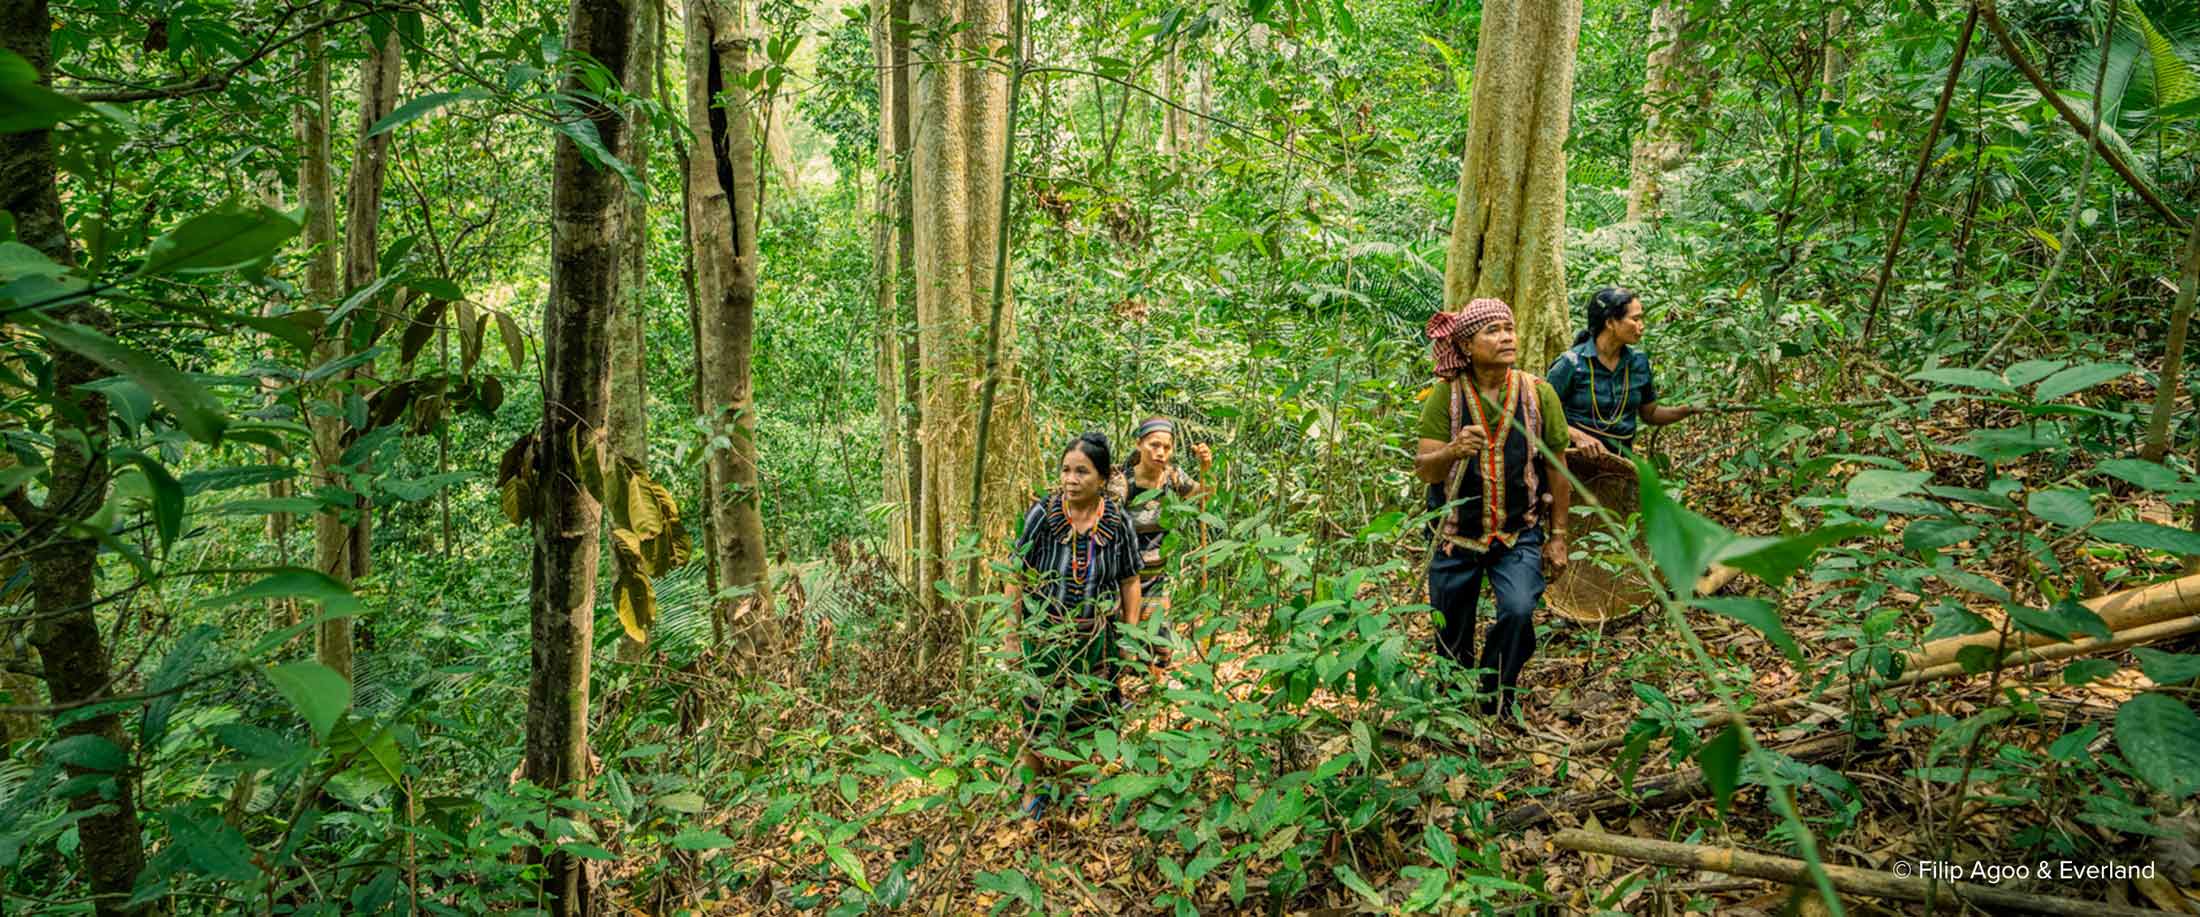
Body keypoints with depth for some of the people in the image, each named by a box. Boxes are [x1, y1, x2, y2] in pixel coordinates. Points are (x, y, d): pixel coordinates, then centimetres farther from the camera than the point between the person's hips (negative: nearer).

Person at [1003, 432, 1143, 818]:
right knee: (1038, 714, 10)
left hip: (1096, 638, 2)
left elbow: (1129, 582, 1)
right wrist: (1012, 636, -6)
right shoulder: (1042, 513, -16)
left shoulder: (1118, 522, -11)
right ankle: (1032, 790, 32)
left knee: (1088, 714, 17)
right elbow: (1017, 577, -9)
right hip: (1043, 636, -1)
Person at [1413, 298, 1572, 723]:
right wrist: (1454, 450, -37)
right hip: (1456, 534, 0)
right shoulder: (1446, 394, -11)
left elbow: (1556, 468, 2)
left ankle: (1496, 705, 2)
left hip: (1519, 533, 0)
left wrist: (1558, 536, 4)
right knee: (1451, 637, 10)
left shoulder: (1538, 394, -7)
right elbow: (1423, 470, -16)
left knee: (1518, 611, -23)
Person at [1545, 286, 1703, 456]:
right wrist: (1577, 435, -19)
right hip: (1579, 460, -5)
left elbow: (1649, 413, 20)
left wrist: (1688, 410, 5)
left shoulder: (1638, 361, 8)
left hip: (1622, 460, 5)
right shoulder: (1572, 363, -8)